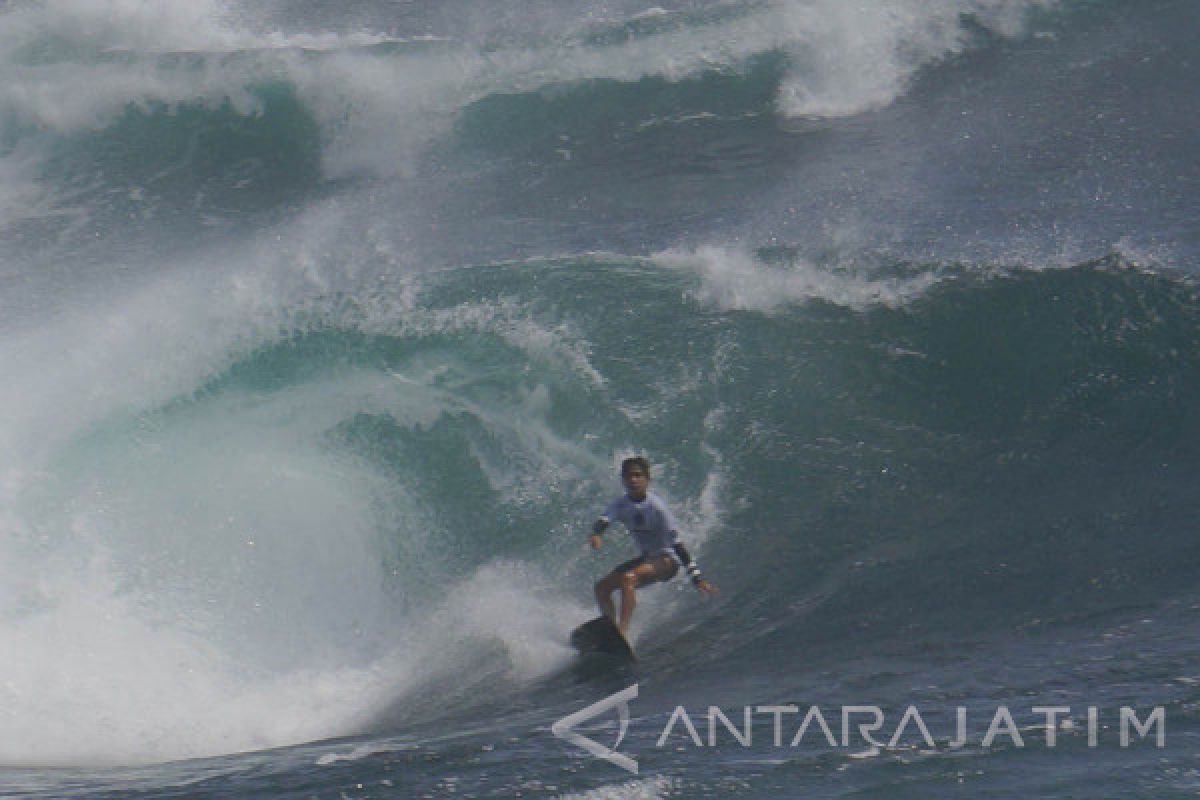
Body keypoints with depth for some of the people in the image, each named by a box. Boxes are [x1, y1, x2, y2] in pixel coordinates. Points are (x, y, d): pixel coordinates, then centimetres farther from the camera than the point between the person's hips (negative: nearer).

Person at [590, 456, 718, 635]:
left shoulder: (656, 506, -20)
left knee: (628, 578, -33)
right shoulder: (621, 504, -3)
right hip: (646, 558, 8)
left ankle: (622, 631, -39)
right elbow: (603, 520, -22)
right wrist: (596, 535, -48)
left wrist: (696, 577, -25)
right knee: (601, 587, -3)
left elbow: (676, 543, -22)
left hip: (668, 560, -8)